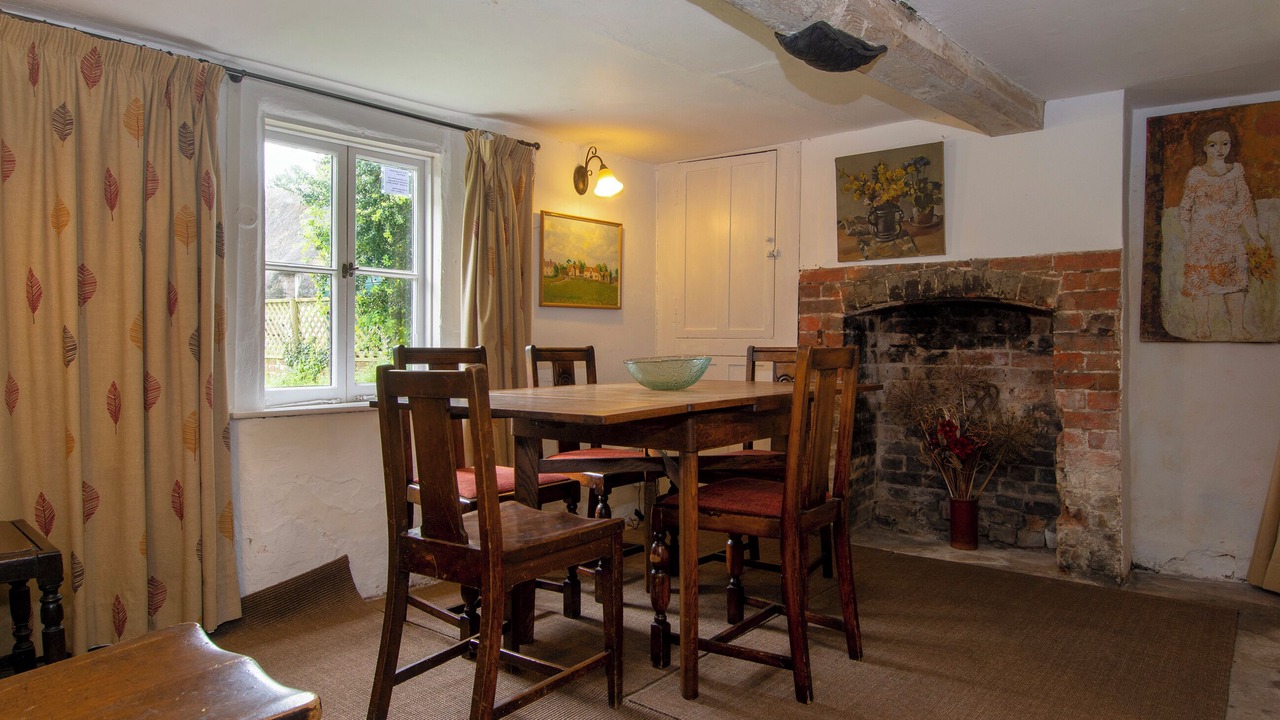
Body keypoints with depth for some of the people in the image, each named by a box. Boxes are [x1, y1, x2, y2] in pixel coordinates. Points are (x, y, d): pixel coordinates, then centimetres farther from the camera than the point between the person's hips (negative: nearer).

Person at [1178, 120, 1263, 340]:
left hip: (1230, 235, 3)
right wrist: (1186, 232, -5)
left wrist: (1253, 233, 9)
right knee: (1200, 280, -4)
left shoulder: (1236, 171, 7)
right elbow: (1185, 206, 2)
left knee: (1236, 280, 4)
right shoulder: (1195, 174, -2)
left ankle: (1238, 328, 13)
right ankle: (1202, 329, 4)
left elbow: (1245, 204, 11)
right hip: (1202, 237, -3)